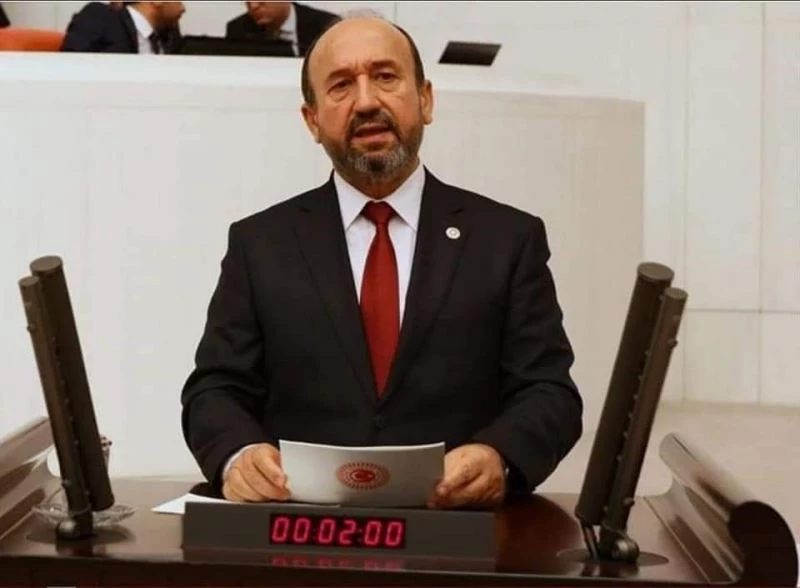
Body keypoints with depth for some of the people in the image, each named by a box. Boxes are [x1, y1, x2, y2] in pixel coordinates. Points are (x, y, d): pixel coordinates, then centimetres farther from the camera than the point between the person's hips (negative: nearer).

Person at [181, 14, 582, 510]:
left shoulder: (509, 238, 8)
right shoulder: (259, 243, 11)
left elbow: (549, 393, 3)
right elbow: (216, 390, 7)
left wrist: (499, 457, -20)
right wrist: (238, 456, -16)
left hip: (458, 529, 0)